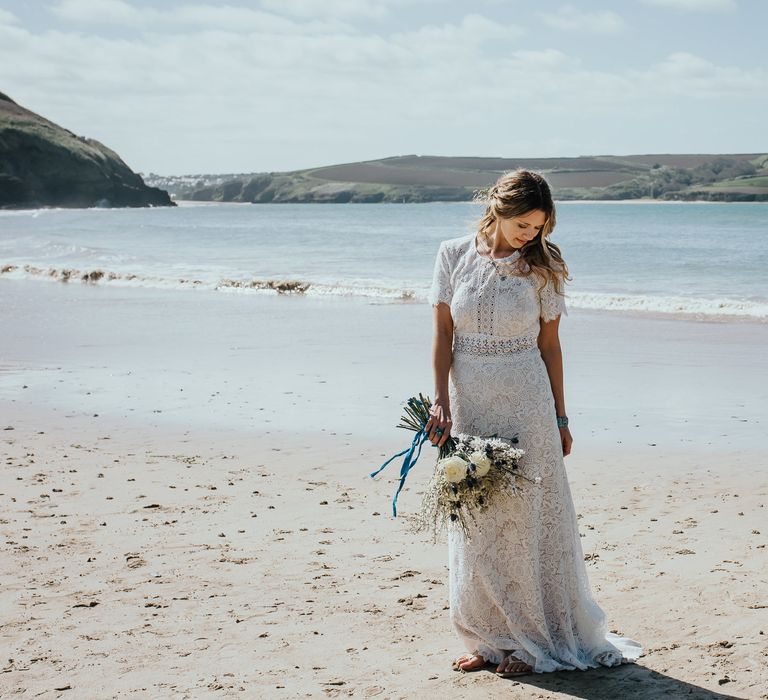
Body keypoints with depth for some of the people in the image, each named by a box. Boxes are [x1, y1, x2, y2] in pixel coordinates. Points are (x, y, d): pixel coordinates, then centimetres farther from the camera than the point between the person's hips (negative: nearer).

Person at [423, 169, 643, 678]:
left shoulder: (541, 268, -1)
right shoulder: (454, 255, 1)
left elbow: (549, 345, 3)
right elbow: (443, 334, 2)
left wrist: (560, 417, 4)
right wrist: (440, 401, -6)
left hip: (525, 403, -2)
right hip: (468, 401, 2)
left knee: (526, 518, 0)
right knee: (476, 523, 7)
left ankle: (532, 639, 11)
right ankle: (489, 638, 18)